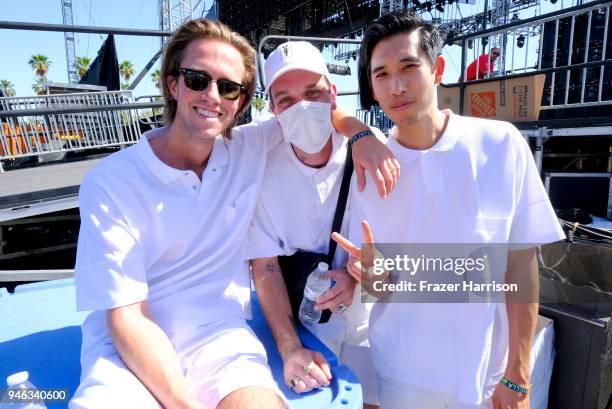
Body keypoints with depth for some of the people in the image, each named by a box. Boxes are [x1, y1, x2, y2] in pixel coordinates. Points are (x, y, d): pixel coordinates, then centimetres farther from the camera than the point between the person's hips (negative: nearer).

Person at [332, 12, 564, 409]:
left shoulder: (501, 145, -12)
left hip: (486, 374, 0)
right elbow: (381, 288, -3)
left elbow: (521, 264, -7)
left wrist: (517, 377, -6)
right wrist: (374, 276, -25)